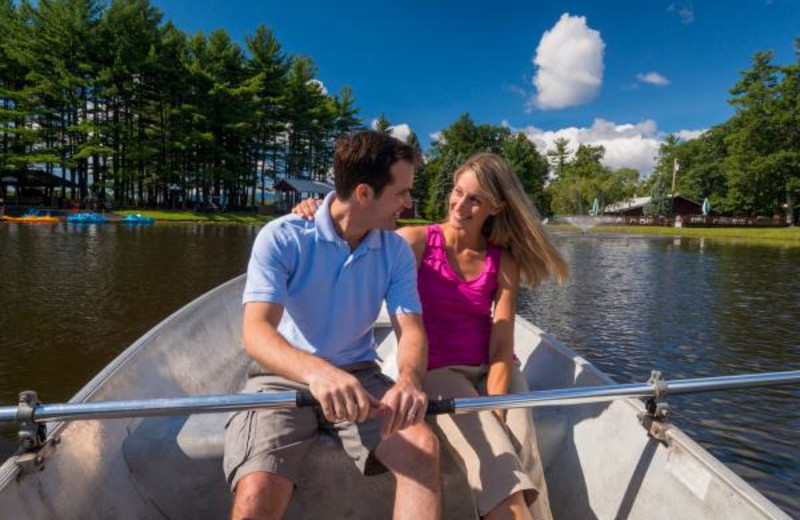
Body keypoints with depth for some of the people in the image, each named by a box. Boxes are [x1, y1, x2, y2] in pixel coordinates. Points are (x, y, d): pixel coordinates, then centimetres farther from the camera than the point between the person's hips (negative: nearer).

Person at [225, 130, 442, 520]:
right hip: (286, 375, -2)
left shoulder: (396, 251, -1)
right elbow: (256, 332, -24)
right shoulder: (282, 238, -14)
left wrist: (409, 380, -34)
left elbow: (411, 329, -10)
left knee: (423, 447, -24)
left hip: (357, 375, 3)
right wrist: (317, 370, -45)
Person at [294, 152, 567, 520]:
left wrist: (496, 410, -17)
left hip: (492, 369, 3)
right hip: (438, 372, -2)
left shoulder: (503, 263, 0)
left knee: (521, 446, -23)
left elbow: (502, 344, -7)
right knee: (492, 451, -26)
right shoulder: (417, 241, -6)